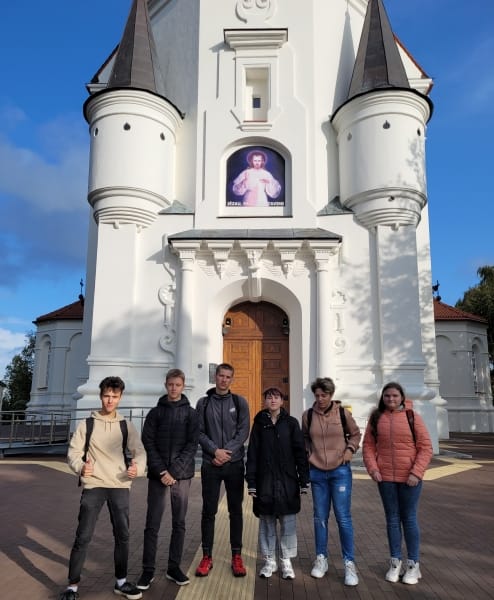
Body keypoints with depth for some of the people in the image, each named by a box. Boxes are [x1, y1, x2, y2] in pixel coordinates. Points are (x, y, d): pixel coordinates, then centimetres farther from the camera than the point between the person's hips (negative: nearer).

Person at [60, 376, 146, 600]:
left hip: (119, 486, 2)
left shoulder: (126, 426, 7)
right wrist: (80, 467, -23)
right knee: (83, 537, -3)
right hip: (93, 485, -2)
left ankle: (121, 582, 24)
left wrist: (137, 467, -20)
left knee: (122, 535, 8)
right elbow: (74, 451, -1)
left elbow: (139, 451, 2)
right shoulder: (87, 424, 2)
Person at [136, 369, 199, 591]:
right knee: (152, 525, 2)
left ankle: (174, 567, 20)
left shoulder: (191, 413, 4)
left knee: (179, 523, 8)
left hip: (182, 475, 0)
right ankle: (148, 570, 12)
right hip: (157, 475, 0)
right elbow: (148, 444, -1)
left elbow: (192, 445, -4)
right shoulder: (155, 412, 5)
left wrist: (173, 471, -12)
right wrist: (161, 471, -12)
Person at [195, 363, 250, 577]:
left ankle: (237, 556, 17)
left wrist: (226, 452, -14)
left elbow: (243, 431, -4)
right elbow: (199, 432, -1)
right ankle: (207, 556, 17)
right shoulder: (203, 402, 4)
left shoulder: (239, 402, 3)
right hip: (210, 465, 0)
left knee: (236, 510, 7)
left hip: (234, 464, 0)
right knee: (209, 511, 6)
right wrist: (215, 450, -15)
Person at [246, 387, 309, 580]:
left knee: (288, 522, 5)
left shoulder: (291, 423, 2)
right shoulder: (259, 423, 4)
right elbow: (252, 454, 3)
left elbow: (300, 452, 1)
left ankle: (286, 561, 19)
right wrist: (251, 482, -1)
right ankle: (269, 561, 22)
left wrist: (304, 480, -2)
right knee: (267, 522, 8)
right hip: (265, 481, 1)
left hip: (287, 481, -1)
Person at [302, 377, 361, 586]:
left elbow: (355, 434, 9)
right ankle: (321, 559, 26)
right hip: (317, 472, 2)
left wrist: (350, 449, -7)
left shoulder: (343, 413, -5)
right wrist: (306, 454, -1)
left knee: (343, 517, -2)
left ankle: (349, 563, 11)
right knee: (320, 517, 11)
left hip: (340, 471, -2)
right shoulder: (308, 415, -2)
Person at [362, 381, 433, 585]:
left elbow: (425, 447, -6)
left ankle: (413, 564, 21)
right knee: (392, 519, 12)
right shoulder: (376, 417, 1)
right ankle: (395, 562, 24)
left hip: (409, 477, -2)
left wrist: (416, 472, -12)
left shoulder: (412, 416, -5)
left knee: (409, 518, 8)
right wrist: (373, 469, -8)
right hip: (385, 477, 2)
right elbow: (368, 445, 3)